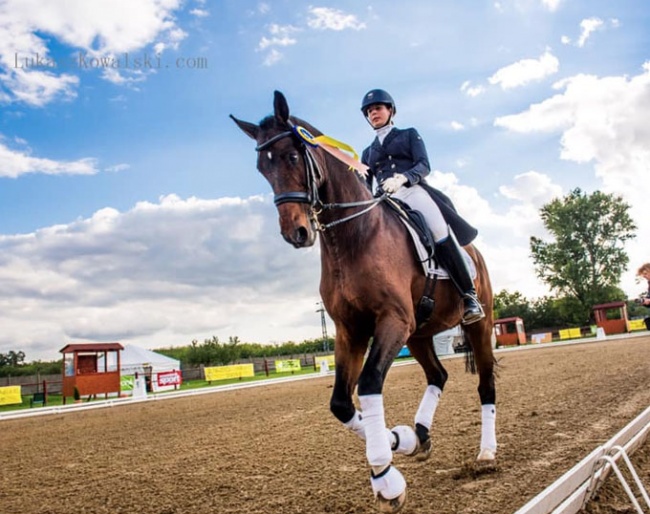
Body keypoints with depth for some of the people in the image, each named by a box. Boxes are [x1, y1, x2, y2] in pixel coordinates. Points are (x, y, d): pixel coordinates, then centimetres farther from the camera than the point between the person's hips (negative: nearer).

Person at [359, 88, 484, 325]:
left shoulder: (409, 135, 19)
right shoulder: (368, 152, 29)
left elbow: (424, 166, 3)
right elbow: (365, 187, 21)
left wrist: (403, 177, -19)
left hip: (412, 192, -3)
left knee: (440, 232, -30)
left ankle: (469, 296, -25)